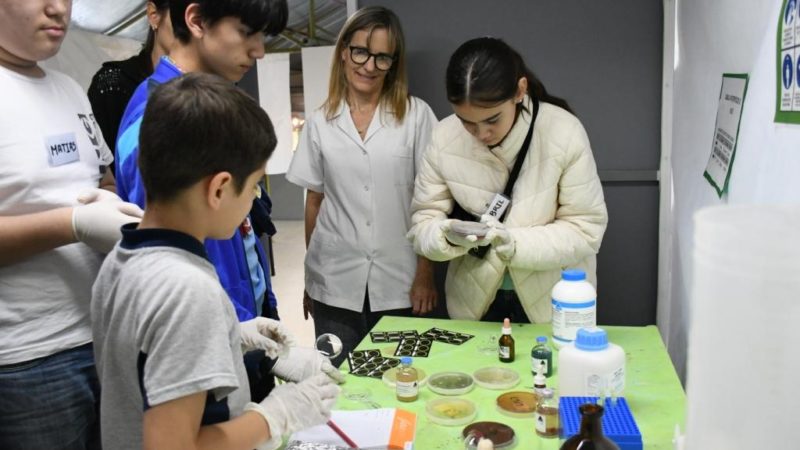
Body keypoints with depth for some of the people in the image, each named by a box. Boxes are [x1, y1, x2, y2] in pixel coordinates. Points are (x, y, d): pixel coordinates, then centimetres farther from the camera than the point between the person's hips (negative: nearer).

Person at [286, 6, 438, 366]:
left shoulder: (416, 115, -1)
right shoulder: (320, 123, 5)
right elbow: (314, 202, 11)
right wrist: (309, 277, 11)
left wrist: (425, 275, -4)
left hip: (399, 283, -1)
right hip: (334, 283, 2)